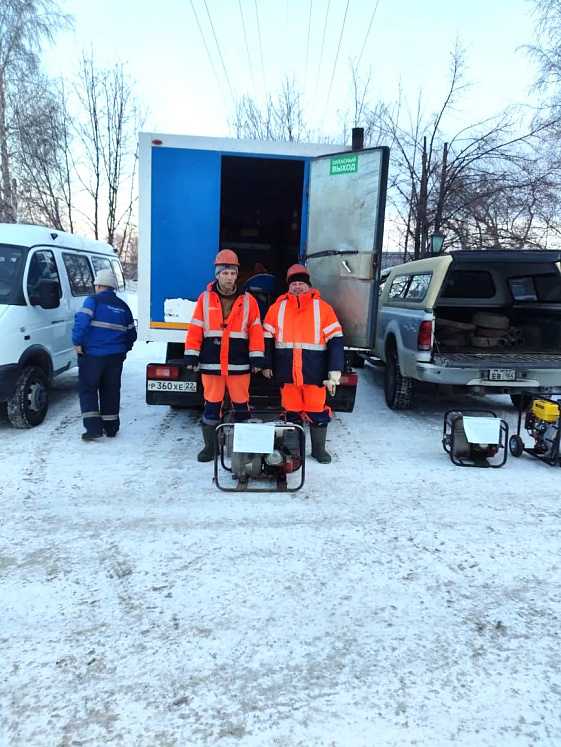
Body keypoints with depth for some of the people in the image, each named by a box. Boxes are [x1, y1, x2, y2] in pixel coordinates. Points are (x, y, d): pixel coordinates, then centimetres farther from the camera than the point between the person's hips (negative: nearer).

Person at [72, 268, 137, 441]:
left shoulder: (93, 300, -5)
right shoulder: (123, 306, 12)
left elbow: (81, 322, -19)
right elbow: (131, 333, 16)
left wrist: (77, 342, -9)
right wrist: (124, 349, 27)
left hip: (92, 355, -5)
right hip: (115, 355, 5)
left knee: (88, 390, 4)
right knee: (111, 391, 13)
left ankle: (94, 427, -4)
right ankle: (111, 427, 18)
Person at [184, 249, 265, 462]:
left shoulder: (248, 300, 4)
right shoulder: (205, 298, 5)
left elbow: (256, 330, 3)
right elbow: (195, 329, 4)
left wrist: (257, 358, -2)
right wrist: (191, 356, 0)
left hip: (239, 364, 0)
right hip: (211, 363, 1)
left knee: (241, 405, 7)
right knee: (211, 405, 7)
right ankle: (210, 446, 18)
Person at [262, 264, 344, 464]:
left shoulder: (323, 308, 0)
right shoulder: (277, 308, 6)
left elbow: (335, 340, -3)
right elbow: (267, 339, 12)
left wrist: (334, 372, -8)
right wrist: (267, 364, 8)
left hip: (314, 372, -1)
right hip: (287, 373, 2)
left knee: (317, 411, 6)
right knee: (291, 412, 12)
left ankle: (319, 449, 23)